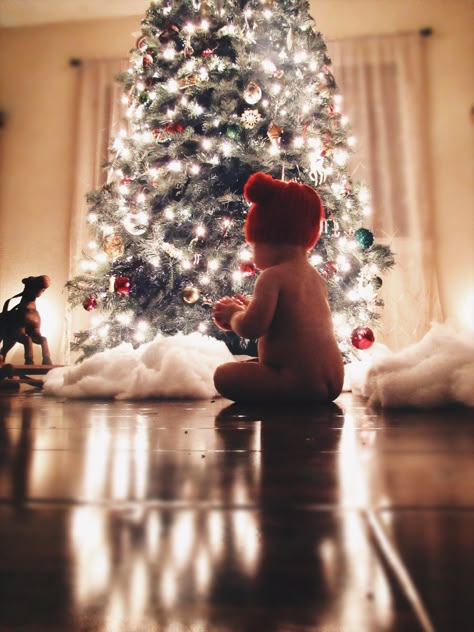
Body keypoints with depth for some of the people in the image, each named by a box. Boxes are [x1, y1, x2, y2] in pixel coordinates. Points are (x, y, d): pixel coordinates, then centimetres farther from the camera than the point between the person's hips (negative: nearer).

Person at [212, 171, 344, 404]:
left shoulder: (273, 276, -16)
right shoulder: (315, 276, 12)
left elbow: (251, 328, -23)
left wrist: (234, 315, 0)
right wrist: (249, 308, 18)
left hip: (300, 383, -9)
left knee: (224, 374, -9)